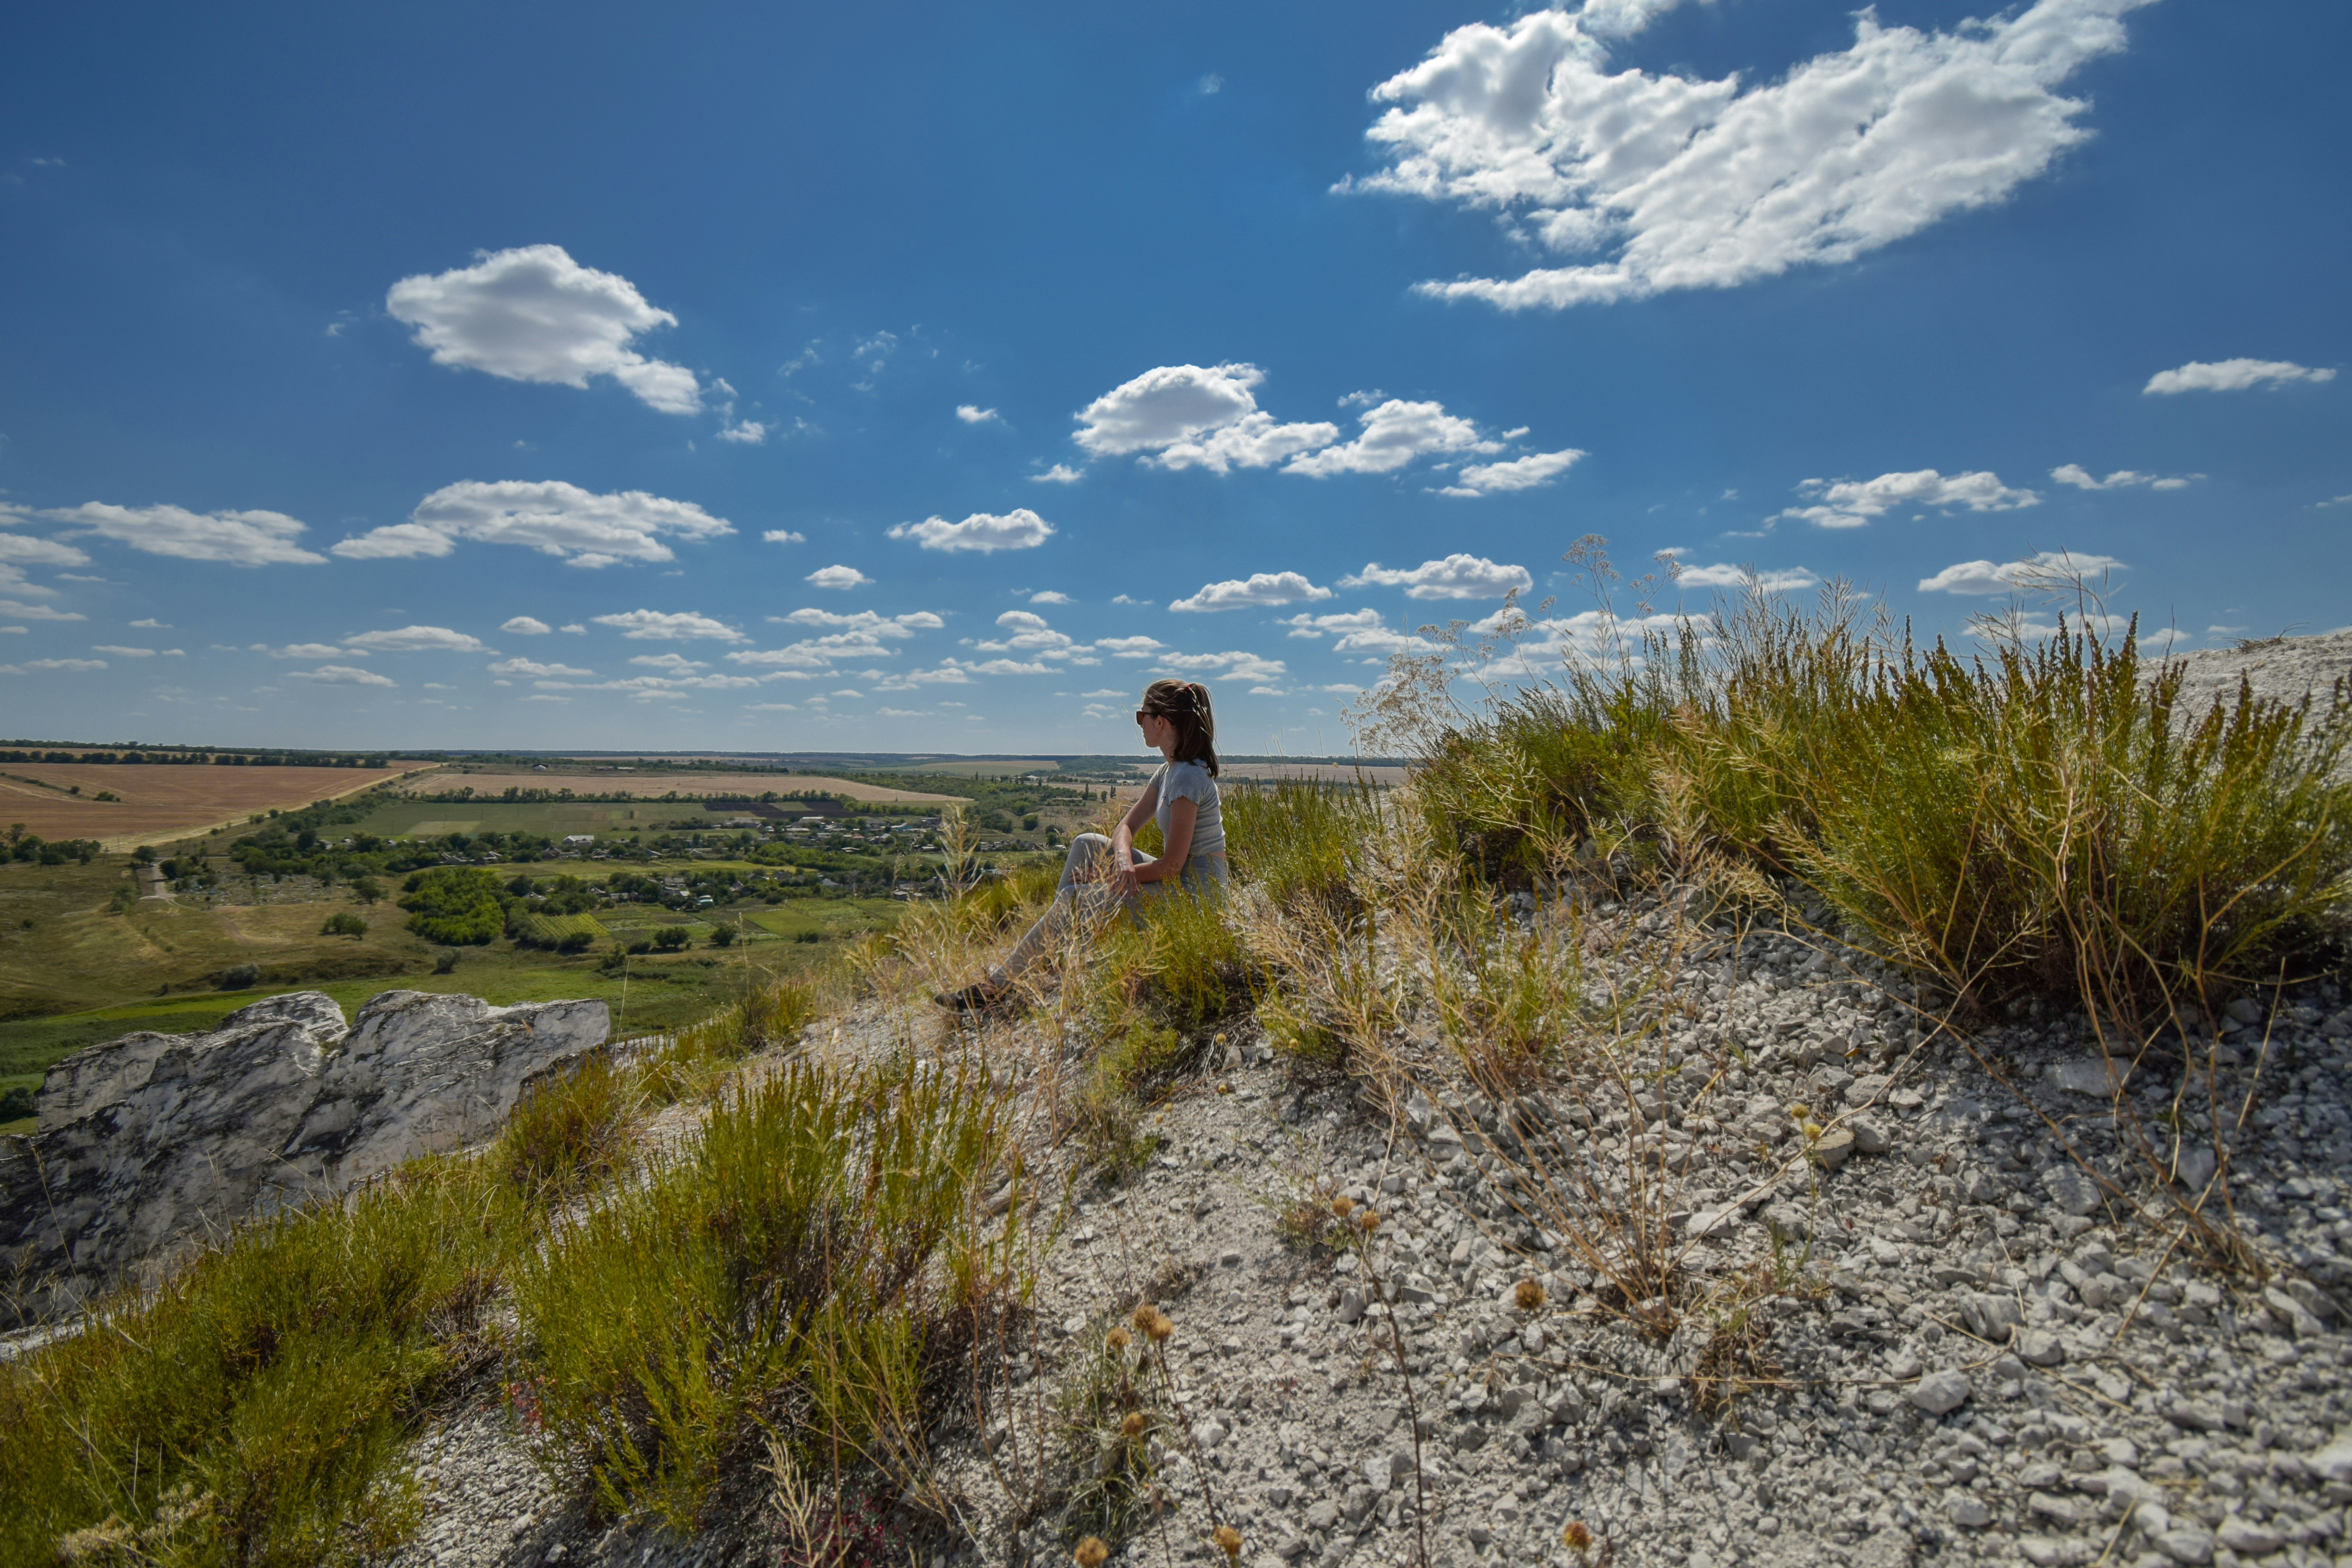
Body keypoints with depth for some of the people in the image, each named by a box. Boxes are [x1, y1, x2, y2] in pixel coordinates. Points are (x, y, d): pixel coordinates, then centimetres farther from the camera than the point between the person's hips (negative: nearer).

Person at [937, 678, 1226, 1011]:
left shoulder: (1188, 777, -20)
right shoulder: (1169, 771, 11)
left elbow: (1172, 865, -22)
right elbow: (1126, 827, 8)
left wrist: (1104, 877, -12)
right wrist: (1124, 861, -16)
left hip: (1194, 890, -9)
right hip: (1178, 879, 9)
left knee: (1076, 897, -17)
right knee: (1087, 844, 4)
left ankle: (996, 985, -10)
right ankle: (1055, 941, 3)